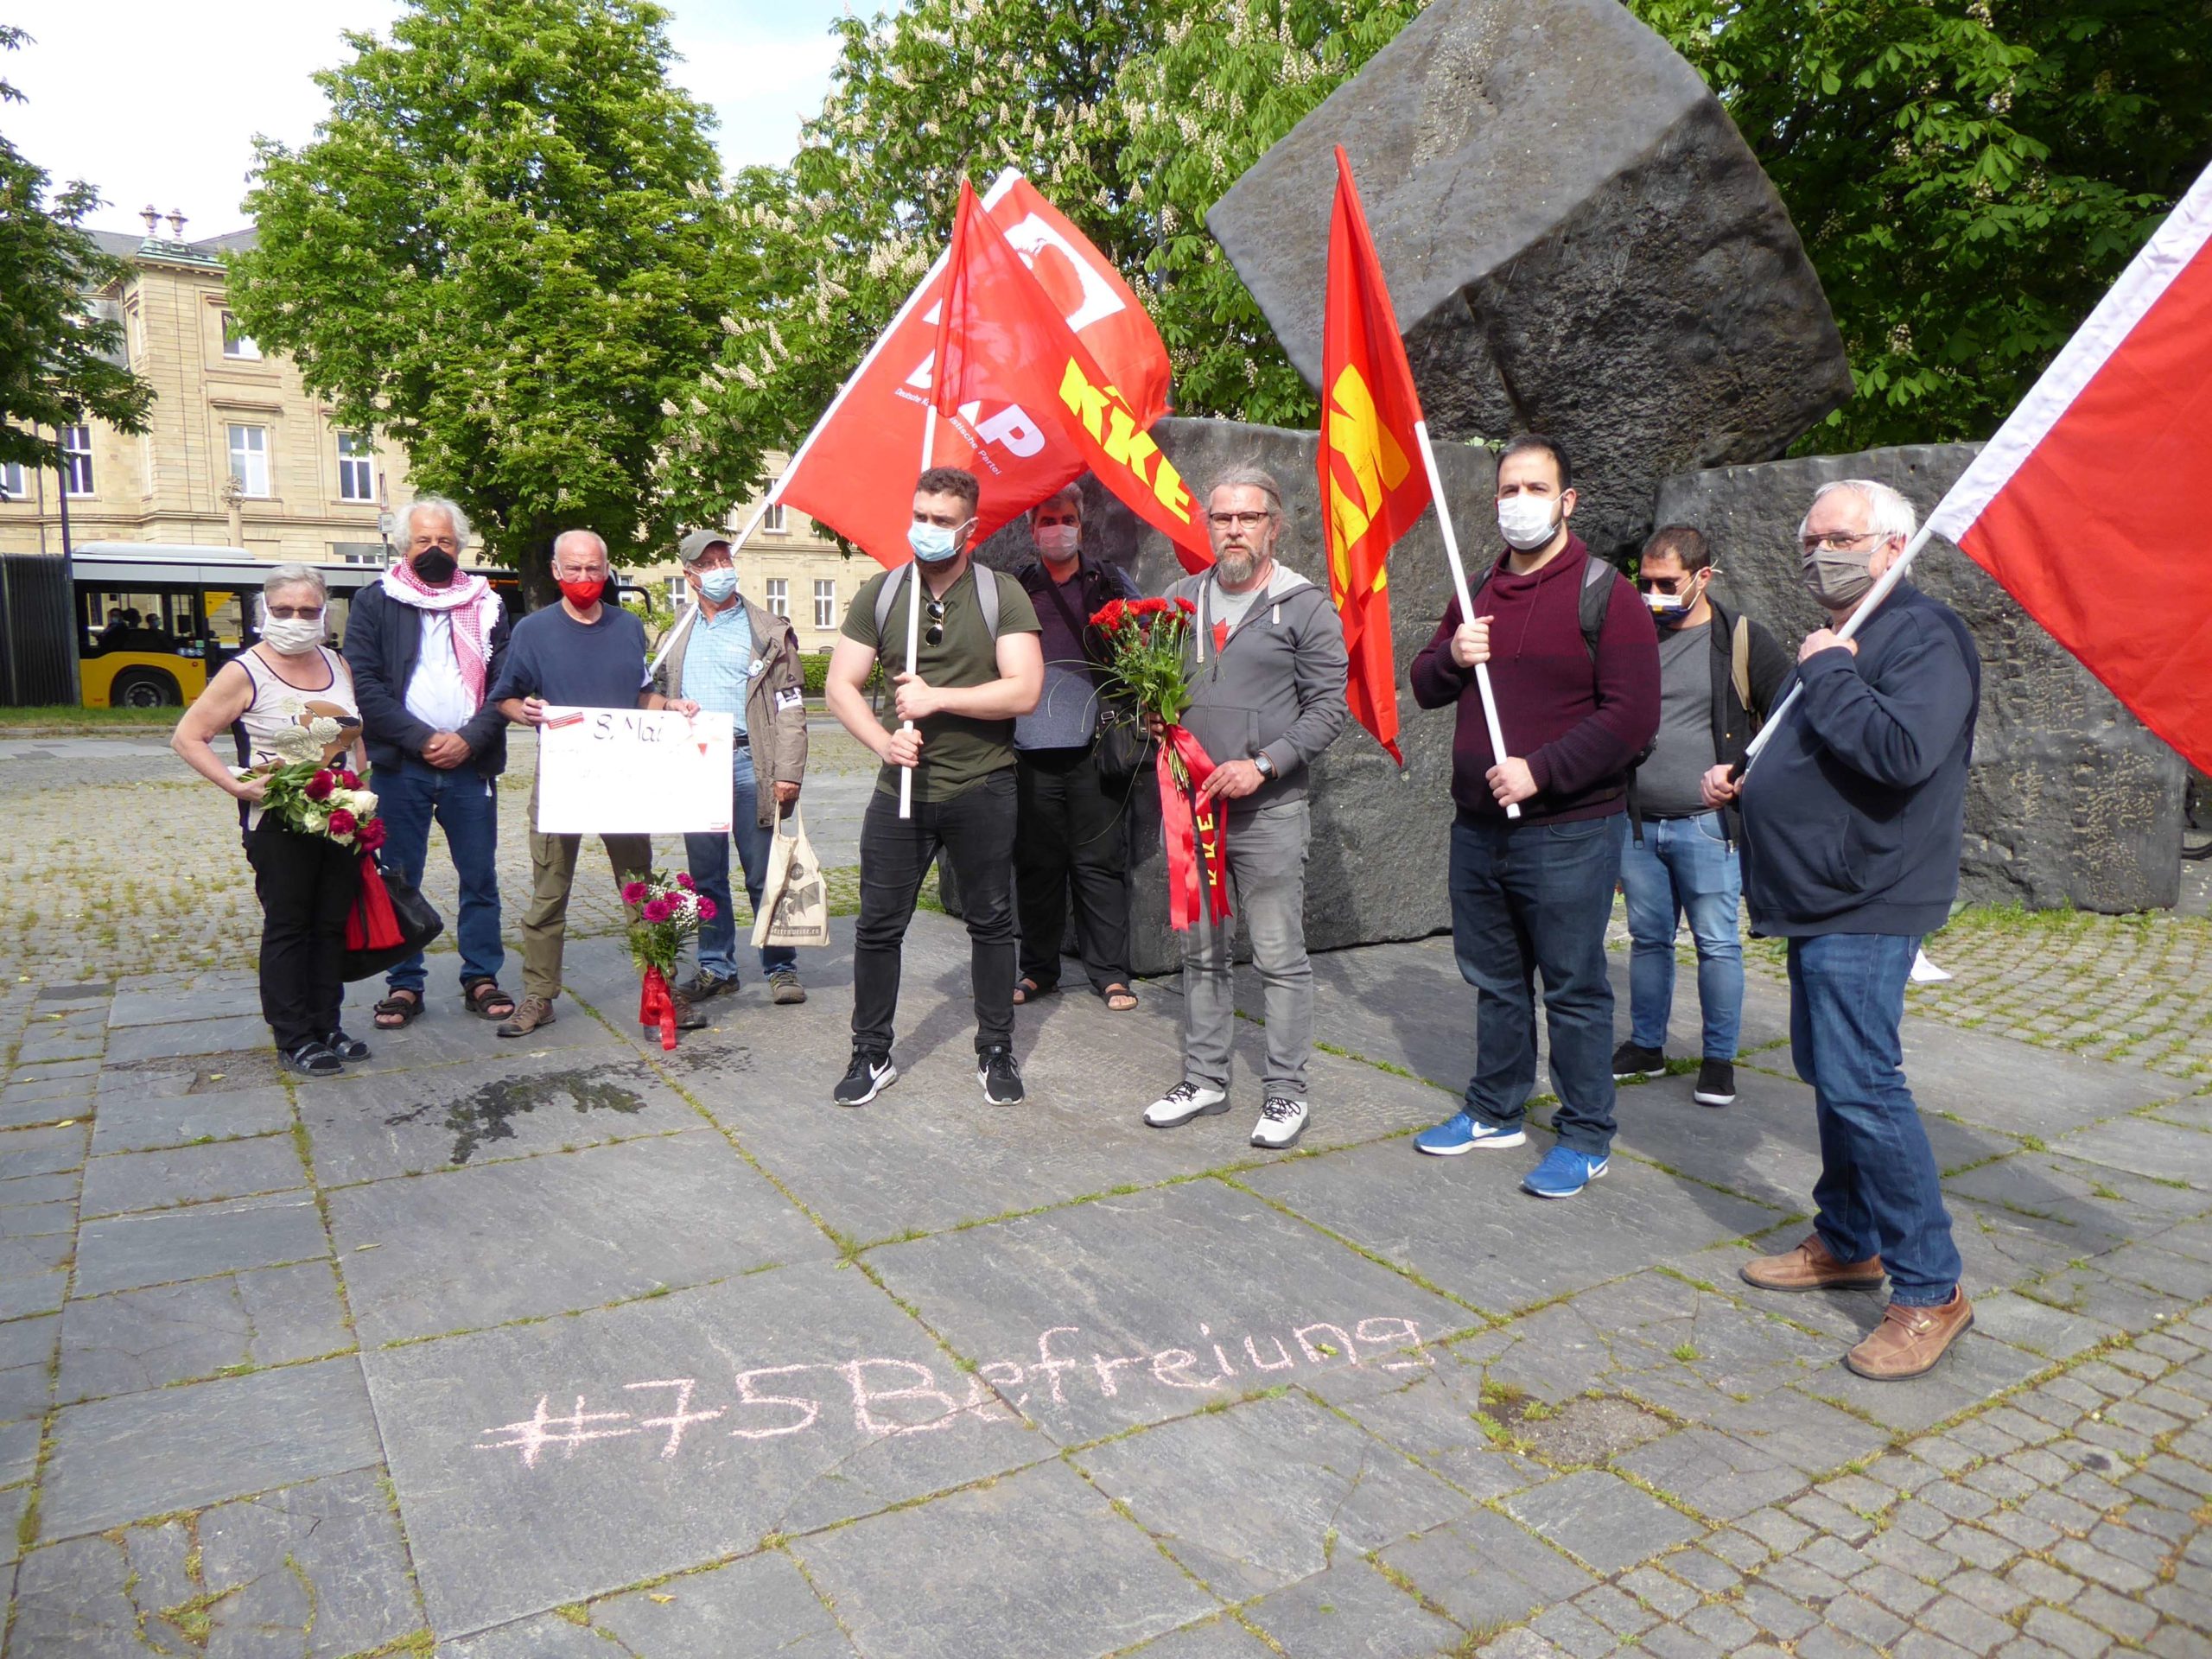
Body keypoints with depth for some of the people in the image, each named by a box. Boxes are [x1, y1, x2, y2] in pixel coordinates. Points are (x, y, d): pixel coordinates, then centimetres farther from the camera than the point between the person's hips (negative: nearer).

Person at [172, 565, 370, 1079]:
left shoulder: (338, 665, 8)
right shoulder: (245, 673, -8)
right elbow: (187, 737, -7)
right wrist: (238, 786, -18)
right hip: (279, 822, -5)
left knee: (332, 924, 11)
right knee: (287, 927, 2)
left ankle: (326, 1026, 22)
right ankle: (292, 1040, 10)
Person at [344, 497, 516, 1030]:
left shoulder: (487, 605, 9)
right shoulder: (374, 602, 5)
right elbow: (364, 684, -4)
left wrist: (469, 739, -11)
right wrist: (422, 740, -12)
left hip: (471, 765, 1)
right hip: (400, 766, -1)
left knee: (480, 879, 5)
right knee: (399, 880, 5)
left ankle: (481, 979, 15)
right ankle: (404, 984, 16)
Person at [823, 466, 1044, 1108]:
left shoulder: (1002, 596, -2)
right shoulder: (878, 594, 5)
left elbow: (1023, 690, -12)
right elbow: (841, 686, 3)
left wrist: (937, 698, -16)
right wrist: (882, 740, -14)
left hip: (982, 789, -2)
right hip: (901, 787, 2)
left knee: (991, 923, 9)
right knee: (878, 926, 6)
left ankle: (995, 1053, 25)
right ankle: (872, 1055, 22)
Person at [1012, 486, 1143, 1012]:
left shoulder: (1112, 583, 9)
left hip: (1094, 748, -1)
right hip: (1031, 750, 2)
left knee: (1099, 862, 2)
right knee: (1037, 864, 8)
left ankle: (1110, 973, 11)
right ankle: (1039, 969, 21)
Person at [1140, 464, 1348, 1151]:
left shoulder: (1305, 606, -2)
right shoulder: (1182, 598, 12)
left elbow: (1328, 708, -6)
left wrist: (1262, 765, -16)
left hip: (1269, 811, -5)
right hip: (1191, 803, 5)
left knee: (1280, 957, 1)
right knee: (1201, 951, 12)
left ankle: (1286, 1091, 12)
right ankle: (1205, 1079, 25)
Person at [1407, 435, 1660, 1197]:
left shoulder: (1604, 594, -7)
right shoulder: (1477, 592, 13)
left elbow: (1632, 717, -15)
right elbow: (1425, 686, 17)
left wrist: (1539, 770, -21)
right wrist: (1451, 658, -5)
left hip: (1567, 835, -6)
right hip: (1477, 827, 6)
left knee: (1574, 989, 4)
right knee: (1494, 980, 17)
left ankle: (1586, 1137, 17)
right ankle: (1495, 1109, 33)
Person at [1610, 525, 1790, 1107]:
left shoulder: (1742, 641, -2)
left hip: (1708, 824, -4)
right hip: (1637, 822, 4)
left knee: (1717, 943, 2)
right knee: (1648, 938, 13)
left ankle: (1719, 1058, 15)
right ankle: (1646, 1046, 25)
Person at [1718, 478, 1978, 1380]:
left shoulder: (1924, 637, -12)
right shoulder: (1838, 641, 19)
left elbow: (1904, 754, -30)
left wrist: (1826, 672, -19)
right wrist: (1737, 779, 13)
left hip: (1867, 906, -10)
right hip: (1821, 900, 10)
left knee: (1860, 1086, -12)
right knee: (1830, 1076, 16)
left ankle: (1931, 1290, 0)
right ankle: (1847, 1243, 29)